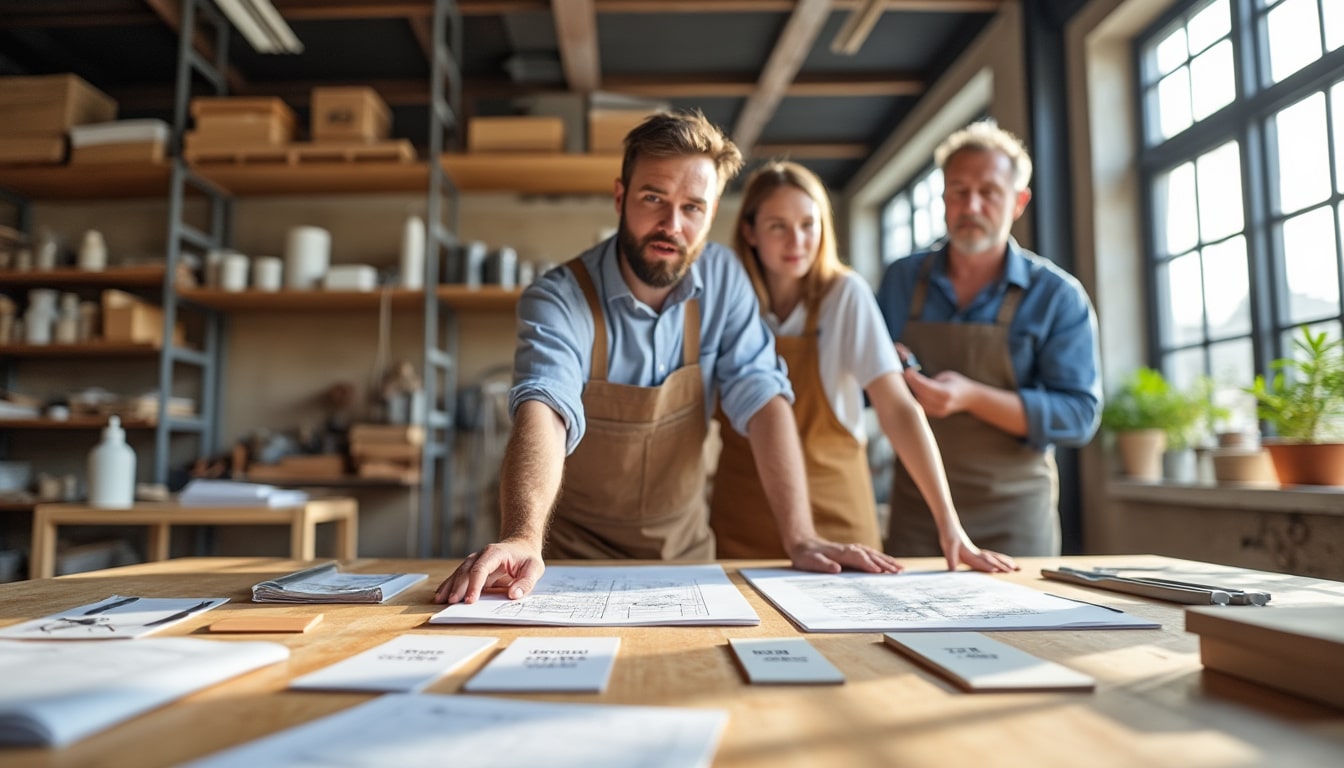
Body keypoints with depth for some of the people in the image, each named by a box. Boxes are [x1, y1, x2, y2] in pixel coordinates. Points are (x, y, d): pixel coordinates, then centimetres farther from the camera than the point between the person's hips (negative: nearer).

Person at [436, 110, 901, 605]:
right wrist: (523, 538, -51)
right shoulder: (559, 301, -17)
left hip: (685, 546, 3)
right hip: (579, 554, -2)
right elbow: (544, 413, -33)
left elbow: (762, 398, -12)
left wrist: (799, 537, -21)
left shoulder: (723, 278, -6)